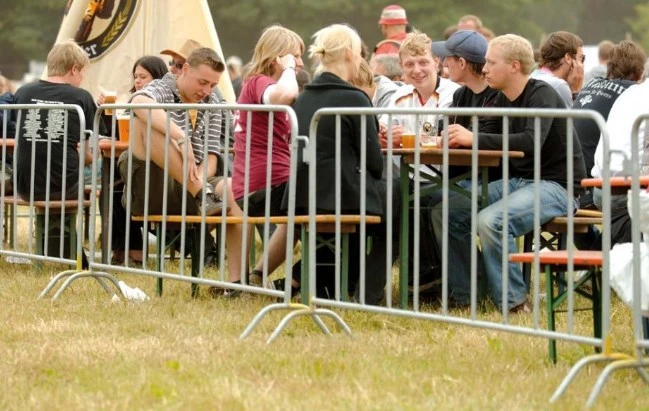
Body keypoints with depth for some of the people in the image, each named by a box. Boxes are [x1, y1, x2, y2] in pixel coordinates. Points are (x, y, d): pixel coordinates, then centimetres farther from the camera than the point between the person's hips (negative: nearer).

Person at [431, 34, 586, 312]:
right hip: (517, 182, 9)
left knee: (490, 221, -33)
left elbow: (531, 142, -31)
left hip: (557, 186, -9)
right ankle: (465, 296, 4)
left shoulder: (542, 94, -15)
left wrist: (474, 139, -29)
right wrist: (455, 140, -10)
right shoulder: (502, 100, 11)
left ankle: (514, 302, -20)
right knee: (445, 212, -3)